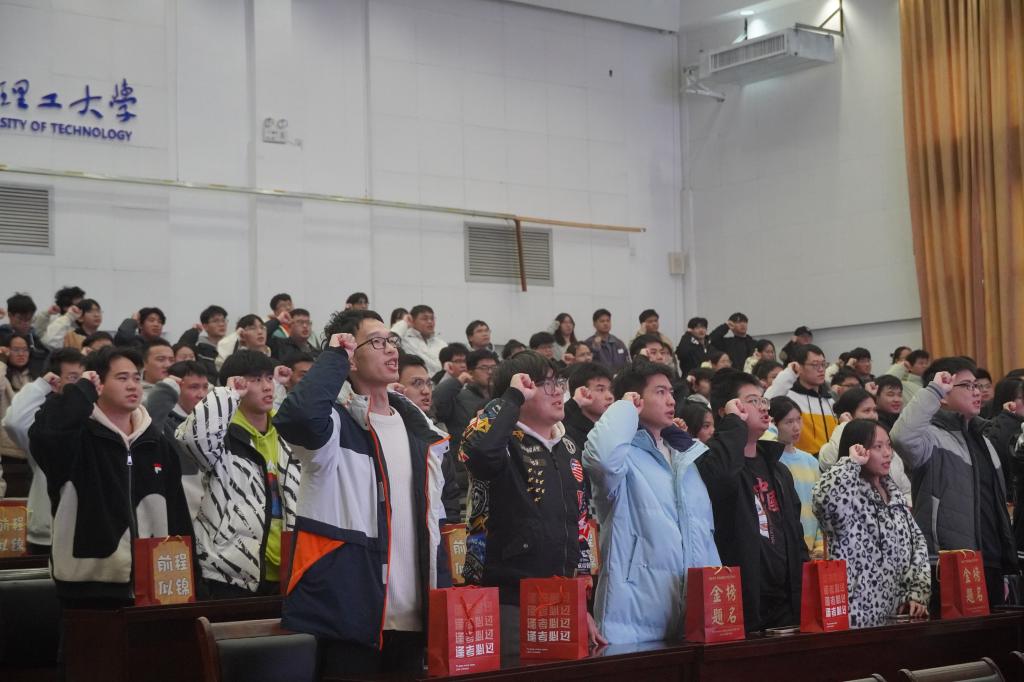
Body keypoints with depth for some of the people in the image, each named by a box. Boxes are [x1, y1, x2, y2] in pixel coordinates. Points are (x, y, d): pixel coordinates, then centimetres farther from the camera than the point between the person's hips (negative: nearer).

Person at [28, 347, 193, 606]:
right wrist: (83, 389, -14)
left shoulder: (156, 444, 13)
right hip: (90, 586, -5)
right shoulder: (78, 440, -4)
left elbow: (177, 514, 14)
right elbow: (45, 430, -28)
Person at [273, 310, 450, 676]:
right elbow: (298, 413, -32)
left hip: (412, 619, 7)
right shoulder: (336, 424, -6)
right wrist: (334, 357, -15)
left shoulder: (418, 427, 15)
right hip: (348, 617, -7)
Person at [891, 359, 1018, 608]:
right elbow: (903, 436, -33)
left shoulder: (982, 440, 21)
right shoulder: (933, 437, -7)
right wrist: (933, 390, -23)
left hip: (990, 567, 9)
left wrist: (1005, 568, 23)